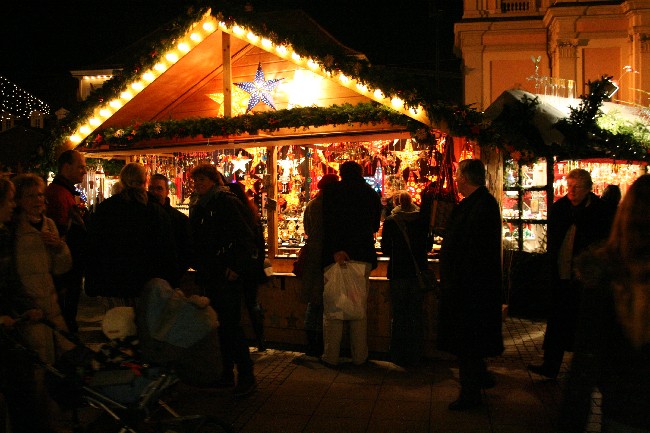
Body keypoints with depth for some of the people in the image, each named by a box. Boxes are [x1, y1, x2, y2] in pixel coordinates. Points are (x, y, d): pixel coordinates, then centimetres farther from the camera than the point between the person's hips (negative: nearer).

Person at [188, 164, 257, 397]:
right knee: (219, 325, 13)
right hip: (209, 274, 8)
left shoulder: (227, 202, -9)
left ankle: (246, 377, -1)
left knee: (231, 324, -9)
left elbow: (245, 237, -15)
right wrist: (198, 265, 14)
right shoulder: (198, 205, 15)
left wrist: (236, 267, -19)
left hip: (227, 275, -8)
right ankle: (226, 375, 22)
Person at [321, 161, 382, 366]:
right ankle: (359, 357, 16)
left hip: (335, 256, -3)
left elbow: (328, 224, -13)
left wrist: (334, 250, -18)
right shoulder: (371, 195, 8)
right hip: (363, 256, 3)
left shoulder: (331, 192, -1)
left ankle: (331, 356, 8)